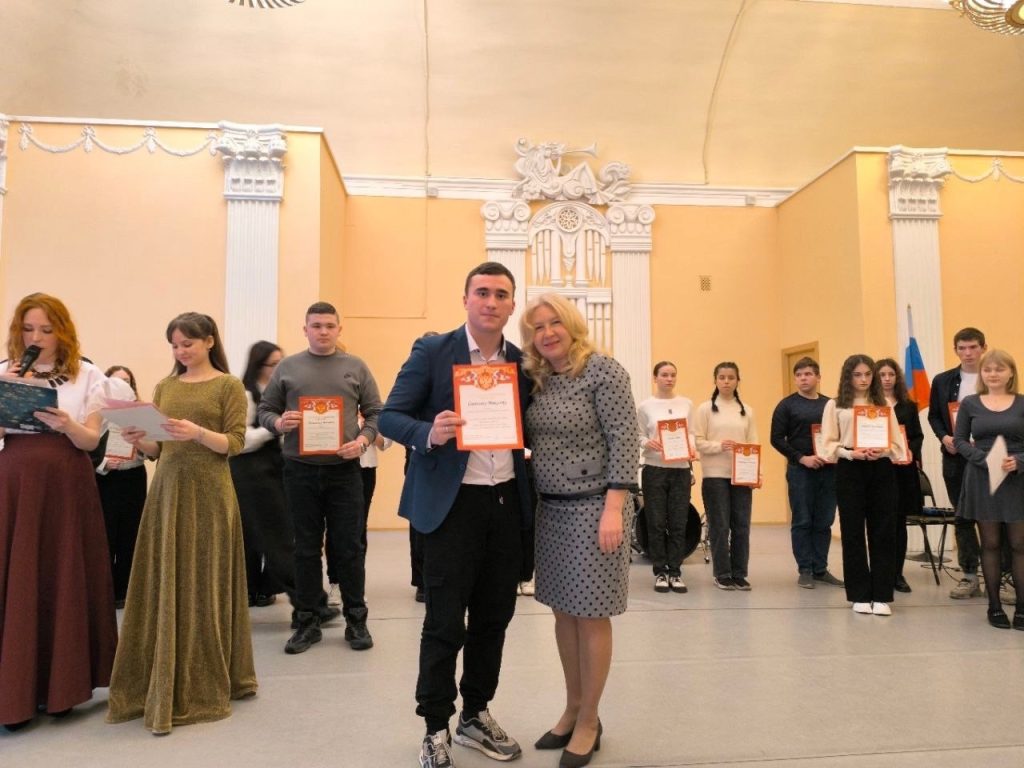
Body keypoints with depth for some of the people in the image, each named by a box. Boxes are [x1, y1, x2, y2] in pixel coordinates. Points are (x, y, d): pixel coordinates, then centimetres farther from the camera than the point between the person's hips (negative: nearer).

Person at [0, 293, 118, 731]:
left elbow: (90, 440, -2)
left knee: (65, 579, 4)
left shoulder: (87, 376, 3)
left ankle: (61, 684, 17)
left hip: (67, 486, -1)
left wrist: (65, 424, -21)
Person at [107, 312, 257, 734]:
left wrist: (198, 433, -22)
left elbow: (235, 443, -7)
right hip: (167, 489, 5)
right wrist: (138, 439, -7)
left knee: (203, 586, 1)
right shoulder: (164, 387, 14)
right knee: (164, 586, 5)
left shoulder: (229, 386, 0)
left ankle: (202, 687, 12)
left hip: (208, 493, -4)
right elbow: (158, 449, 13)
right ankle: (161, 684, 17)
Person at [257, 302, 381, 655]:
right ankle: (308, 621, 20)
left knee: (349, 547, 4)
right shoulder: (287, 367, 8)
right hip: (301, 470, 1)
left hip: (344, 470, -1)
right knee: (306, 548, 8)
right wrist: (278, 423, -12)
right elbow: (265, 410, 10)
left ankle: (356, 620, 17)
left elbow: (375, 413, 6)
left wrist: (363, 440, -12)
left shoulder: (356, 367, 7)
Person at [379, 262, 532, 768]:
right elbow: (390, 416, -7)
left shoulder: (521, 361, 8)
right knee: (445, 622, 4)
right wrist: (429, 434, -26)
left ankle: (476, 715, 34)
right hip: (452, 504, -5)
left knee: (494, 616, 15)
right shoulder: (432, 351, -6)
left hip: (507, 504, 5)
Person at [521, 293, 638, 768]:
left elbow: (624, 441, -15)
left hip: (593, 507, -6)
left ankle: (589, 721, 19)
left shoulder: (603, 371, -11)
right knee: (563, 611, 13)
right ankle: (573, 708, 29)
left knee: (591, 615, 3)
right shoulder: (536, 379, 8)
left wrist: (614, 508, -21)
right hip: (550, 508, 6)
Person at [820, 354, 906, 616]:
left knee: (883, 532, 1)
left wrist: (882, 451, -13)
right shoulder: (834, 405, 6)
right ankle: (860, 595, 12)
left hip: (881, 470, 2)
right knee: (853, 532, 2)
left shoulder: (883, 405, 13)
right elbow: (829, 443, 0)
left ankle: (882, 596, 8)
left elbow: (897, 442, 7)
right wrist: (851, 453, -16)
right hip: (849, 470, -2)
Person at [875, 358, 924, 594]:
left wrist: (911, 451, -9)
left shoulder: (909, 406, 12)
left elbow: (918, 435, 9)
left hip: (903, 469, 3)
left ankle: (897, 574, 15)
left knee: (899, 521, 7)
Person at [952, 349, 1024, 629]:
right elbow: (960, 441, 2)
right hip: (982, 480, 0)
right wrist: (984, 459, -13)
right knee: (990, 544, 6)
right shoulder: (969, 404, 3)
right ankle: (994, 606, 15)